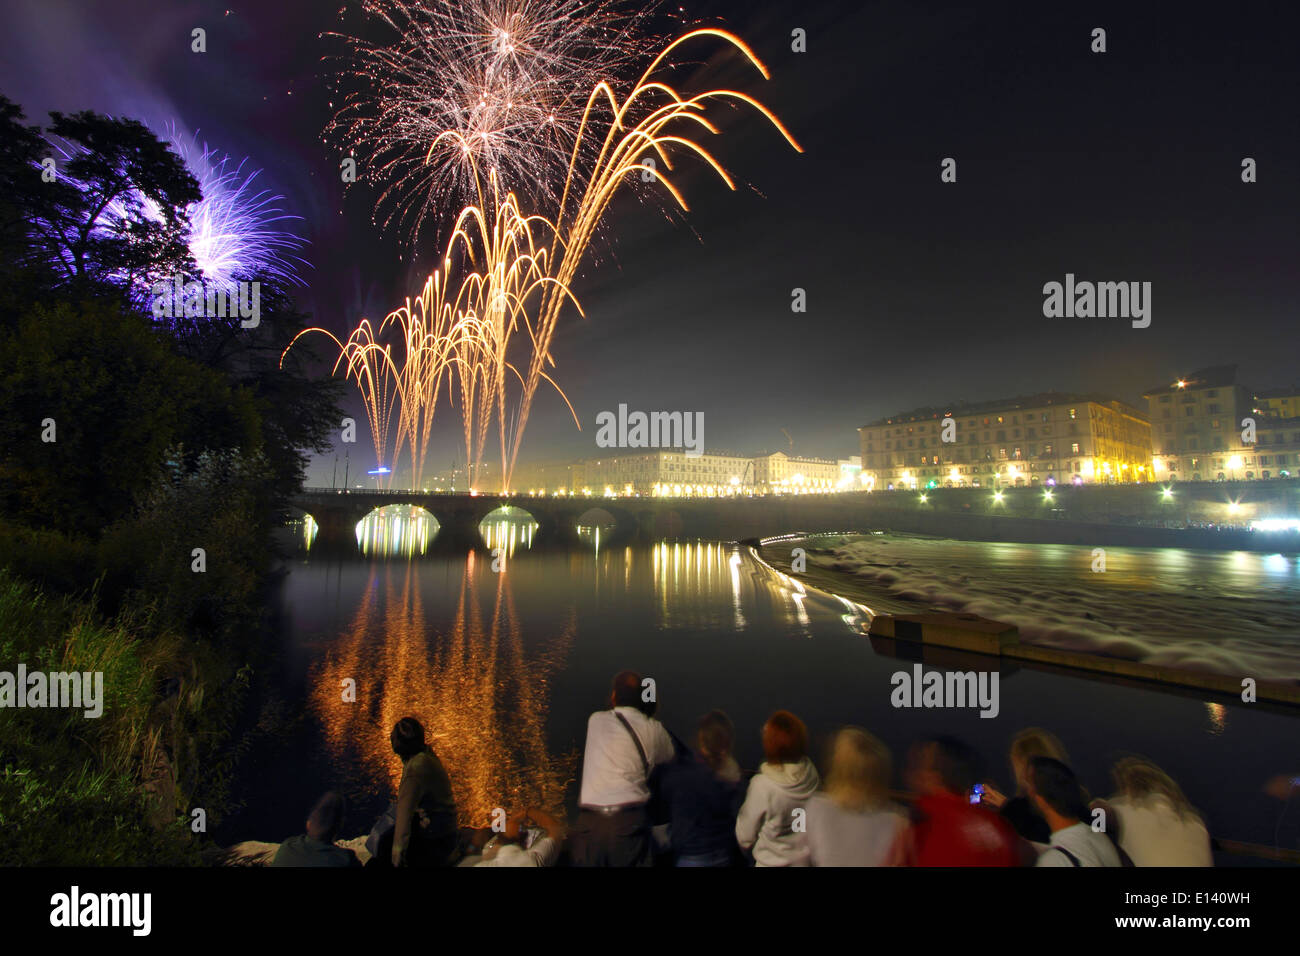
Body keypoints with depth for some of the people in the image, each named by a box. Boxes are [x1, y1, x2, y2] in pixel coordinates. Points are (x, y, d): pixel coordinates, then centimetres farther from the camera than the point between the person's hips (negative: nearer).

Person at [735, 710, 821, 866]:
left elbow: (745, 834, -14)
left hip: (773, 861, -4)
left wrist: (746, 845, 8)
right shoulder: (811, 773, -17)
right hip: (808, 859, 4)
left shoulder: (762, 785, -29)